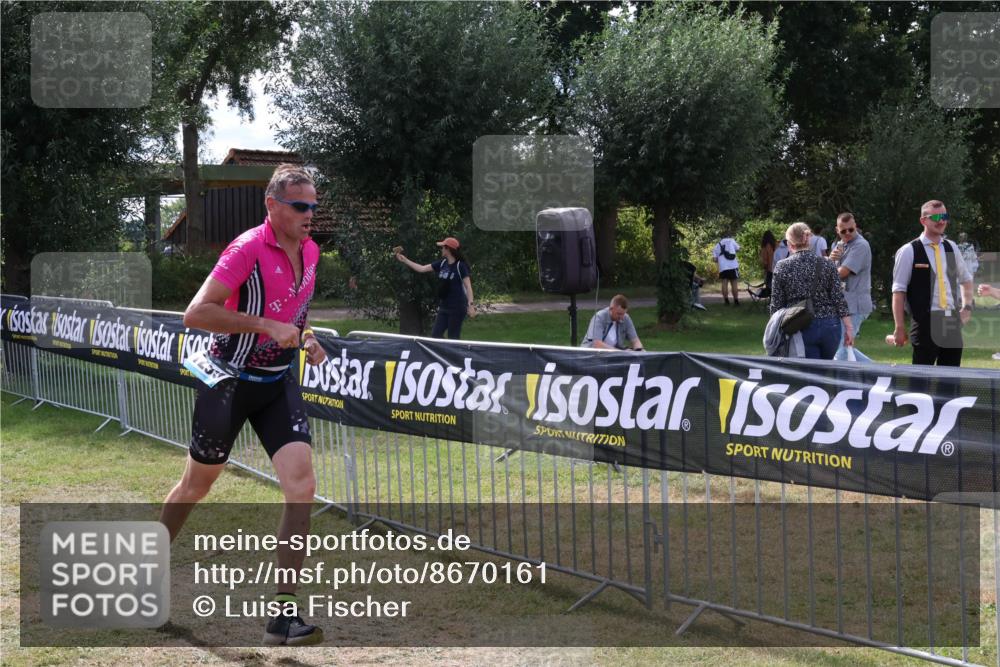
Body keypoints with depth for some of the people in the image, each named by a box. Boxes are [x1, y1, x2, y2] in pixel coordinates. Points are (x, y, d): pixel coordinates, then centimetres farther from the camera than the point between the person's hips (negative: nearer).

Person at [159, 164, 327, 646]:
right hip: (228, 383, -5)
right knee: (196, 487, 12)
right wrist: (265, 325, -30)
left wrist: (304, 337, 5)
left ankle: (283, 615, -7)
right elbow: (195, 313, -26)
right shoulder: (248, 249, -19)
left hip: (278, 384, 5)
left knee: (301, 487, -11)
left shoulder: (310, 251, 4)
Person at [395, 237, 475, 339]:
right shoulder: (442, 263, 8)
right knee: (435, 334, 6)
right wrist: (405, 260, 13)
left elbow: (468, 286, -15)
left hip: (457, 308, -8)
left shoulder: (460, 266, -12)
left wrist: (471, 305, -24)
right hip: (444, 307, 8)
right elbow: (422, 269, 15)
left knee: (453, 338, -3)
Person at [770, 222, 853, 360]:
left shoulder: (782, 268, -4)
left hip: (801, 329, -2)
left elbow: (776, 306, -1)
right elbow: (839, 299, -2)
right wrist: (849, 328, 3)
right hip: (829, 327, 2)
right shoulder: (826, 264, 1)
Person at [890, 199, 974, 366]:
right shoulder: (909, 251, -4)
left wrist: (967, 306, 15)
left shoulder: (951, 248, 13)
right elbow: (898, 291, -5)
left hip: (952, 322, 5)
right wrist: (899, 327, -9)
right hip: (925, 323, -5)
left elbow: (966, 279, 29)